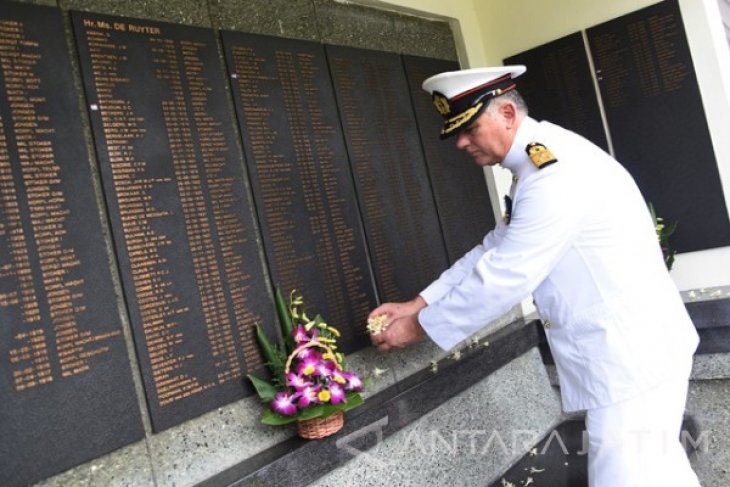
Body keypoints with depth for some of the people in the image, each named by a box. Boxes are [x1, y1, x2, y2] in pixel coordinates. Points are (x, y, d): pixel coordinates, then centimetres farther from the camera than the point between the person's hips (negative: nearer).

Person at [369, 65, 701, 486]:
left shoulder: (556, 173, -24)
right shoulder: (539, 164, 11)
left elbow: (504, 277, -24)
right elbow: (494, 252, 12)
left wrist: (419, 328, -12)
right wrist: (418, 305, 6)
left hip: (630, 352, -10)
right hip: (626, 346, 10)